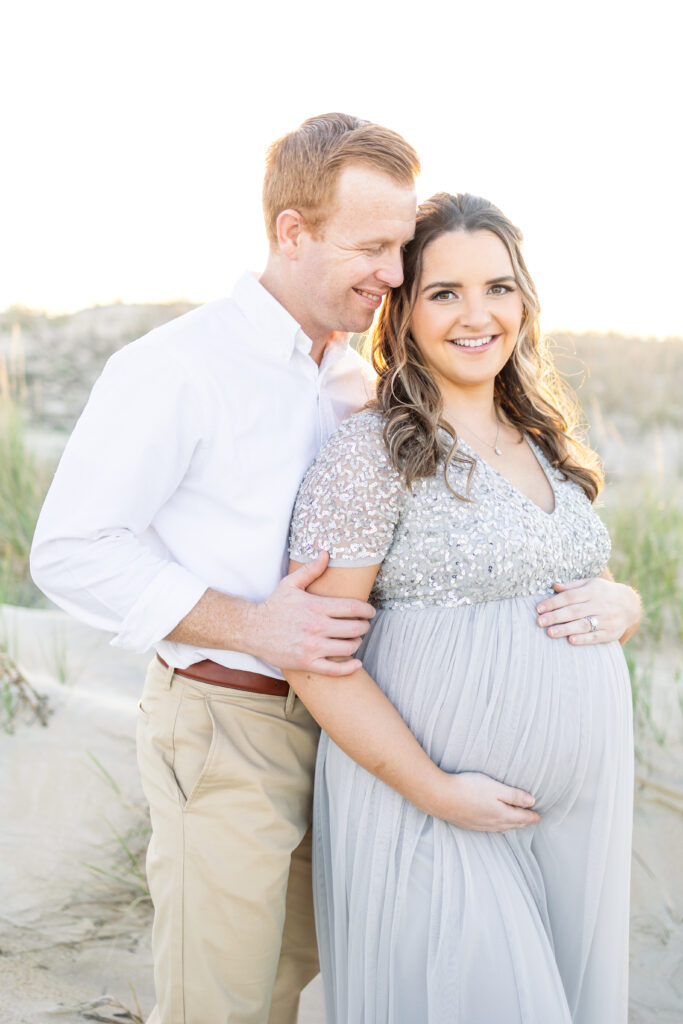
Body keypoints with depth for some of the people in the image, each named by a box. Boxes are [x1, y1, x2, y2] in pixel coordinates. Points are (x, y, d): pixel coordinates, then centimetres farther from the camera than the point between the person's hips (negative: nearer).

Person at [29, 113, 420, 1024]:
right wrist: (251, 626, -23)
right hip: (224, 730, -7)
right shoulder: (179, 368, -15)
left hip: (331, 724, 7)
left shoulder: (360, 381, 9)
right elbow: (72, 549, -16)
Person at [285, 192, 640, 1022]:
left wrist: (618, 606, -3)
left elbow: (598, 583, 21)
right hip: (437, 815, -7)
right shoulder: (374, 450, -12)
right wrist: (434, 791, -17)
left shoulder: (546, 446, 10)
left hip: (578, 805, 7)